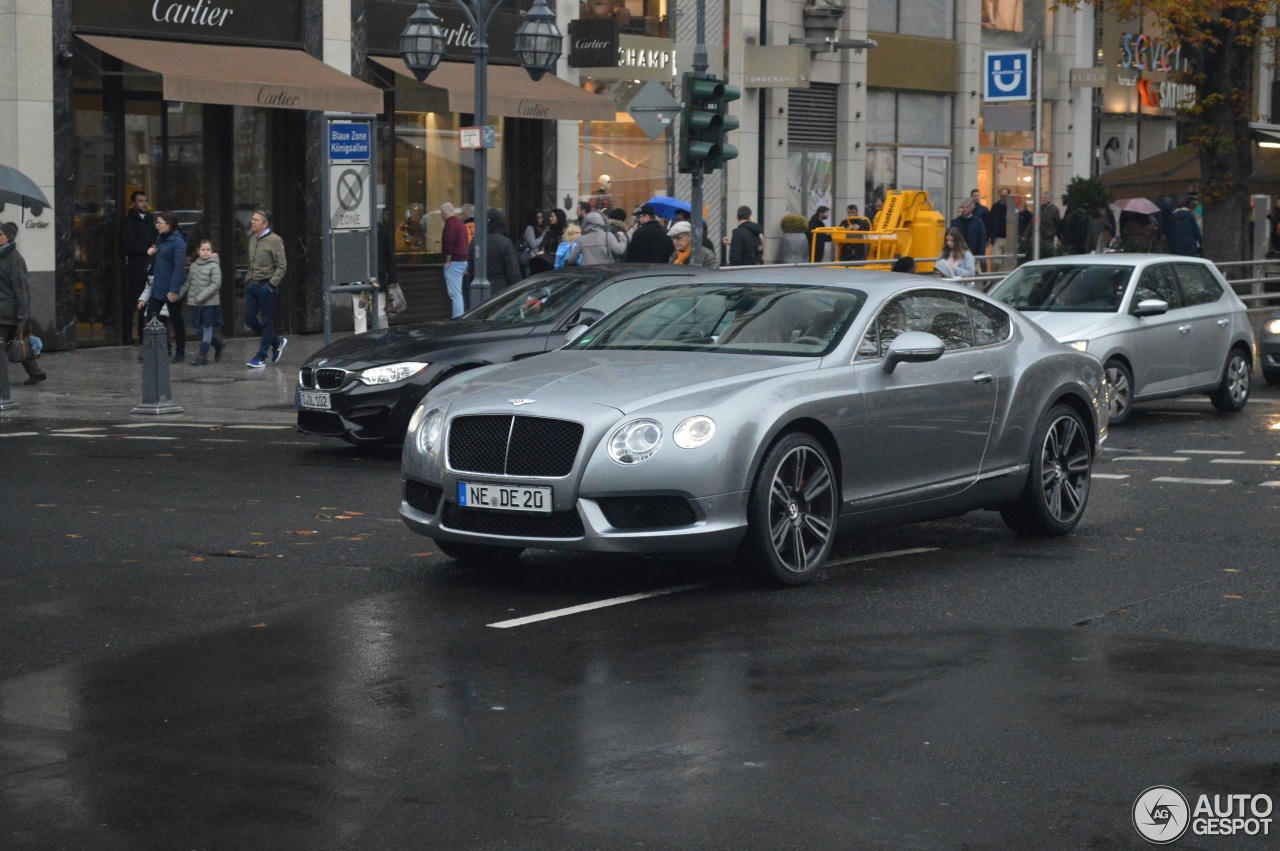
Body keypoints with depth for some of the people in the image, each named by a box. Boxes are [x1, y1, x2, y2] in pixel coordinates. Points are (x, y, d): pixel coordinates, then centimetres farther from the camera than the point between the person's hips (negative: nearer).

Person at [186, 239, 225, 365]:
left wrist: (202, 297, -18)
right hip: (196, 303, 6)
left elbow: (216, 284, -14)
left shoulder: (214, 266, -8)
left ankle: (202, 355, 4)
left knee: (207, 327, 0)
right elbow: (188, 283, 15)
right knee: (199, 328, 9)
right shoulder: (193, 266, 9)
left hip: (210, 302, -6)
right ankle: (218, 344, 30)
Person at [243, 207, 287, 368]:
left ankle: (261, 357, 3)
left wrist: (272, 284, -18)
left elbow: (281, 265, -12)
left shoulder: (274, 240, -10)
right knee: (249, 319, 6)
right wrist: (247, 280, 13)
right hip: (252, 285, 8)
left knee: (267, 322, -1)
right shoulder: (253, 239, 13)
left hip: (266, 286, -8)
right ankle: (277, 342, 24)